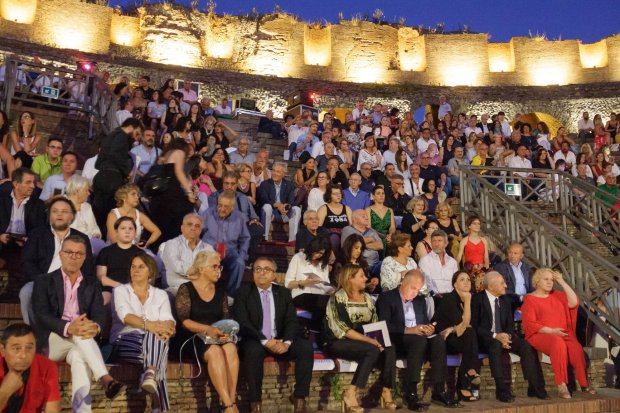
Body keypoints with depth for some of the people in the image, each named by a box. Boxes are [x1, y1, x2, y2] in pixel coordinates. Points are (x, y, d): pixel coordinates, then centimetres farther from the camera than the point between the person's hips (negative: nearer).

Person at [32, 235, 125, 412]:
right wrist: (68, 328, -30)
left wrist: (96, 327, -28)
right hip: (51, 342, -1)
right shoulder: (44, 281, 7)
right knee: (78, 335, -35)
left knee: (80, 357, -35)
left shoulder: (92, 284, 15)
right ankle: (106, 379, -44)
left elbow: (100, 314, 0)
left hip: (79, 344, 1)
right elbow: (42, 315, -9)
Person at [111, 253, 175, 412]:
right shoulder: (121, 290, 12)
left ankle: (150, 374, -53)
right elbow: (125, 316, -10)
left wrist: (166, 328, -27)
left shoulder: (160, 294, 19)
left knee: (158, 335, -35)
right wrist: (148, 325, -31)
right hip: (126, 341, -2)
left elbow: (168, 320, 1)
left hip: (154, 341, 2)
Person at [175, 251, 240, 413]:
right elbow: (184, 321, -11)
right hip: (194, 338, -4)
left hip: (218, 338, 4)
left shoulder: (220, 290, 14)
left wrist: (225, 331, -15)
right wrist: (207, 330, -25)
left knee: (231, 348, -30)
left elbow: (226, 317, 8)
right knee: (215, 351, -34)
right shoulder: (186, 289, -1)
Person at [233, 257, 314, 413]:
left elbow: (292, 321, 3)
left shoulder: (283, 292, 10)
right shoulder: (243, 292, 0)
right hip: (255, 341, -3)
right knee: (254, 350, -36)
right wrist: (265, 341, -22)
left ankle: (299, 396, -9)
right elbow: (242, 323, -11)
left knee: (306, 347, -21)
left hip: (280, 340, 3)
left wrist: (287, 342, -18)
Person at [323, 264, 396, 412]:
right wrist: (369, 340, -20)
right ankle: (350, 393, -24)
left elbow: (375, 324, 11)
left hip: (365, 341, 6)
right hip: (339, 343, -6)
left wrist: (377, 339, -12)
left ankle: (386, 391, -16)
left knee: (389, 348, -22)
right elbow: (342, 329, -15)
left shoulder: (367, 298, 14)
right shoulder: (338, 298, -6)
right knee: (373, 350, -31)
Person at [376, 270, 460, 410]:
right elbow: (384, 326, -13)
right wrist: (409, 330, -22)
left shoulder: (420, 300, 19)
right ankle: (410, 393, -31)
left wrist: (429, 329, -7)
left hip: (419, 339, 6)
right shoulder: (386, 298, -2)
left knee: (438, 339, -25)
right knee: (420, 340, -35)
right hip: (395, 342, -6)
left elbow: (426, 323, 18)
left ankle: (438, 391, -23)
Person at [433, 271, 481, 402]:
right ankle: (470, 372, -21)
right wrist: (467, 301, -21)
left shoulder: (468, 299, 6)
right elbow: (464, 324, -22)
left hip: (457, 339, 6)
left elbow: (467, 324, 3)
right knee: (470, 333, -28)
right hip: (441, 341, -6)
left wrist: (454, 328, -14)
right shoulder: (449, 299, -15)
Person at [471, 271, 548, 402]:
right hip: (485, 339, -5)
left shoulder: (505, 300, 13)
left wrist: (507, 336, -13)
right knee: (496, 346, -37)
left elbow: (510, 324, 11)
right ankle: (503, 390, -33)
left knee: (527, 347, -20)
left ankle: (535, 388, -13)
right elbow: (474, 326, -13)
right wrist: (495, 336, -24)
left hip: (503, 336, 6)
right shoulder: (477, 299, -7)